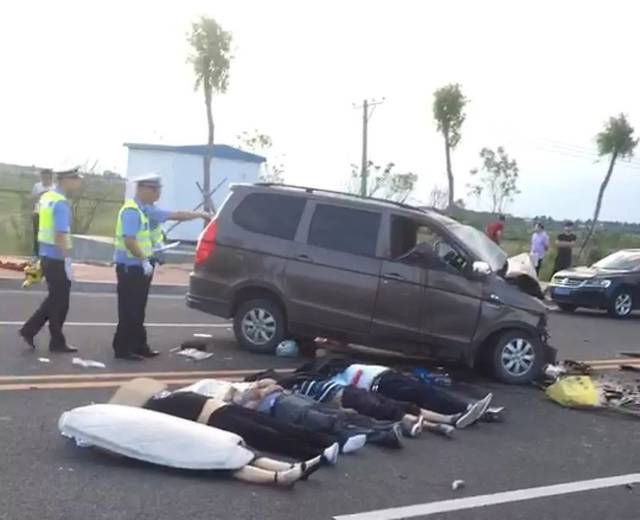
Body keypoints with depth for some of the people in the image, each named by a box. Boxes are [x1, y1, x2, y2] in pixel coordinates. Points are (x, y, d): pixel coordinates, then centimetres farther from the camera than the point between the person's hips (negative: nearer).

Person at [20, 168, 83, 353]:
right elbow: (60, 235, -24)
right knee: (60, 301, 5)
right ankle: (58, 342, 16)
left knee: (54, 298, 20)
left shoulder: (46, 197, 9)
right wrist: (67, 260, -21)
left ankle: (29, 330, 20)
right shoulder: (61, 203, -19)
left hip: (46, 255, 9)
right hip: (57, 258, -9)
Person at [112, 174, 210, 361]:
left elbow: (174, 215, 19)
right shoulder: (131, 211, -17)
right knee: (129, 311, -5)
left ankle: (139, 345, 21)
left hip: (140, 266, 9)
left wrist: (200, 214, 22)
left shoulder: (147, 209, 12)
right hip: (130, 267, -9)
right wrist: (144, 260, -21)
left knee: (138, 310, 14)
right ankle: (122, 348, 2)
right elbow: (129, 241, -25)